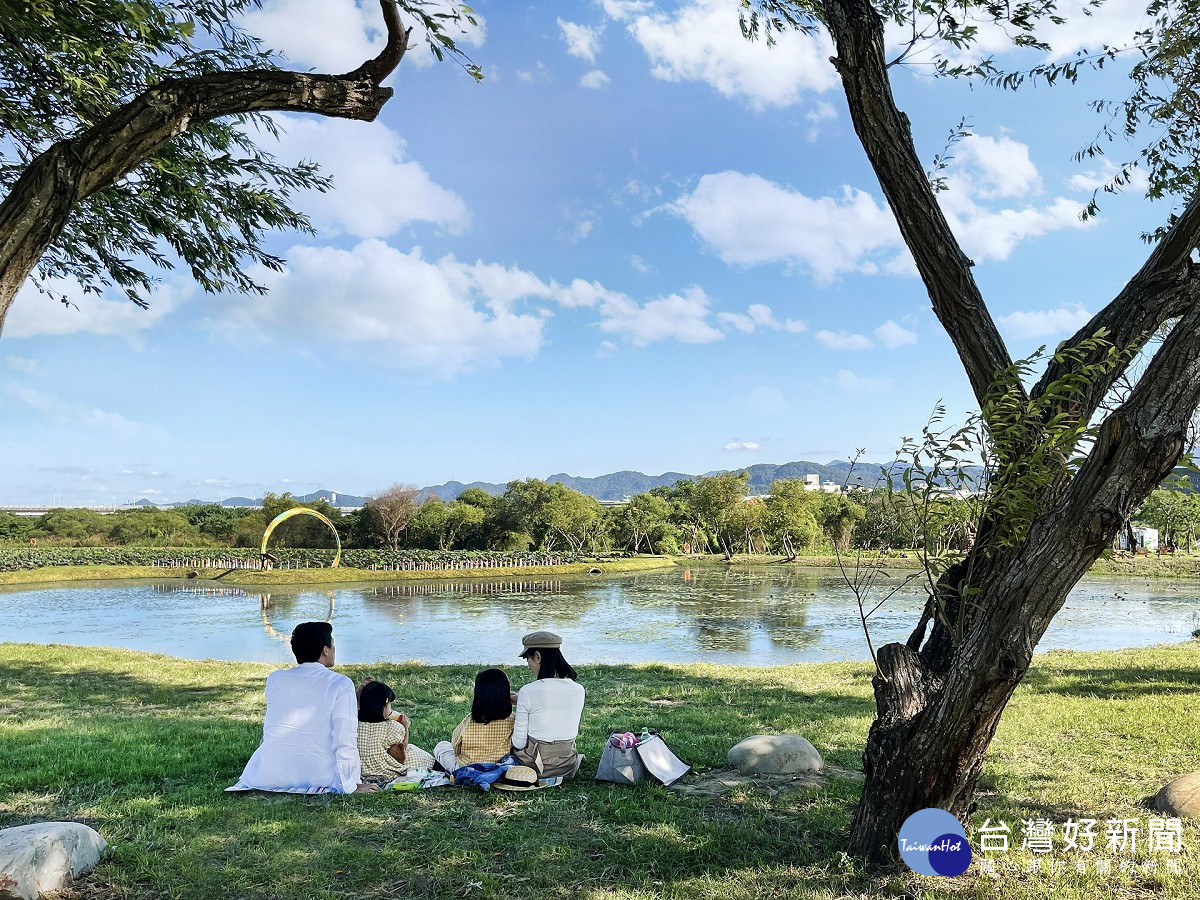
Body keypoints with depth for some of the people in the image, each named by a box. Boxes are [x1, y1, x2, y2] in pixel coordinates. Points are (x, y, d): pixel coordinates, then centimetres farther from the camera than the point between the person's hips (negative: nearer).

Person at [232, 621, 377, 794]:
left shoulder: (275, 678, 2)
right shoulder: (341, 684, -11)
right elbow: (345, 739, -16)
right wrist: (351, 786, -8)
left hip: (266, 777, 3)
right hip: (317, 777, -3)